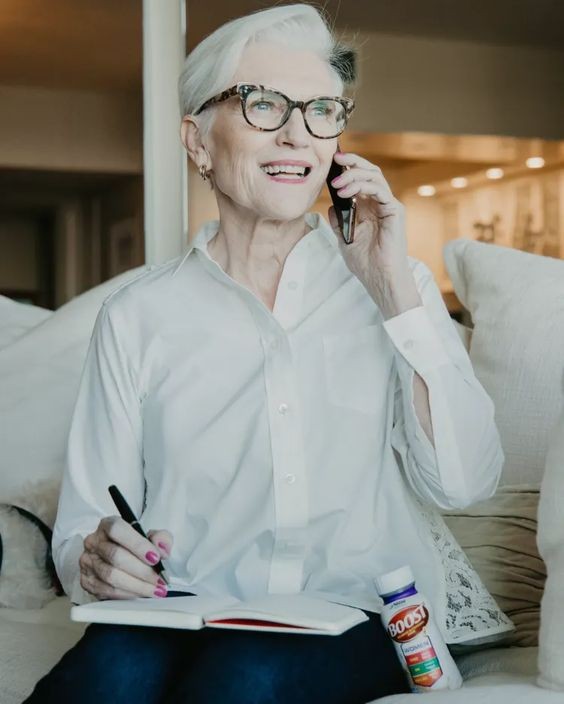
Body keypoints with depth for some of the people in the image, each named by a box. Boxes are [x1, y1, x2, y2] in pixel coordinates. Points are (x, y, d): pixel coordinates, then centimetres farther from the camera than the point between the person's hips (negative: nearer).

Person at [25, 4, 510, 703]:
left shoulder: (394, 285, 8)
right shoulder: (138, 317, 6)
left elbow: (462, 482, -3)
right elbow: (83, 528, 5)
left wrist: (395, 286, -7)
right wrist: (99, 561, -19)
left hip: (359, 619, 0)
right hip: (190, 617, 0)